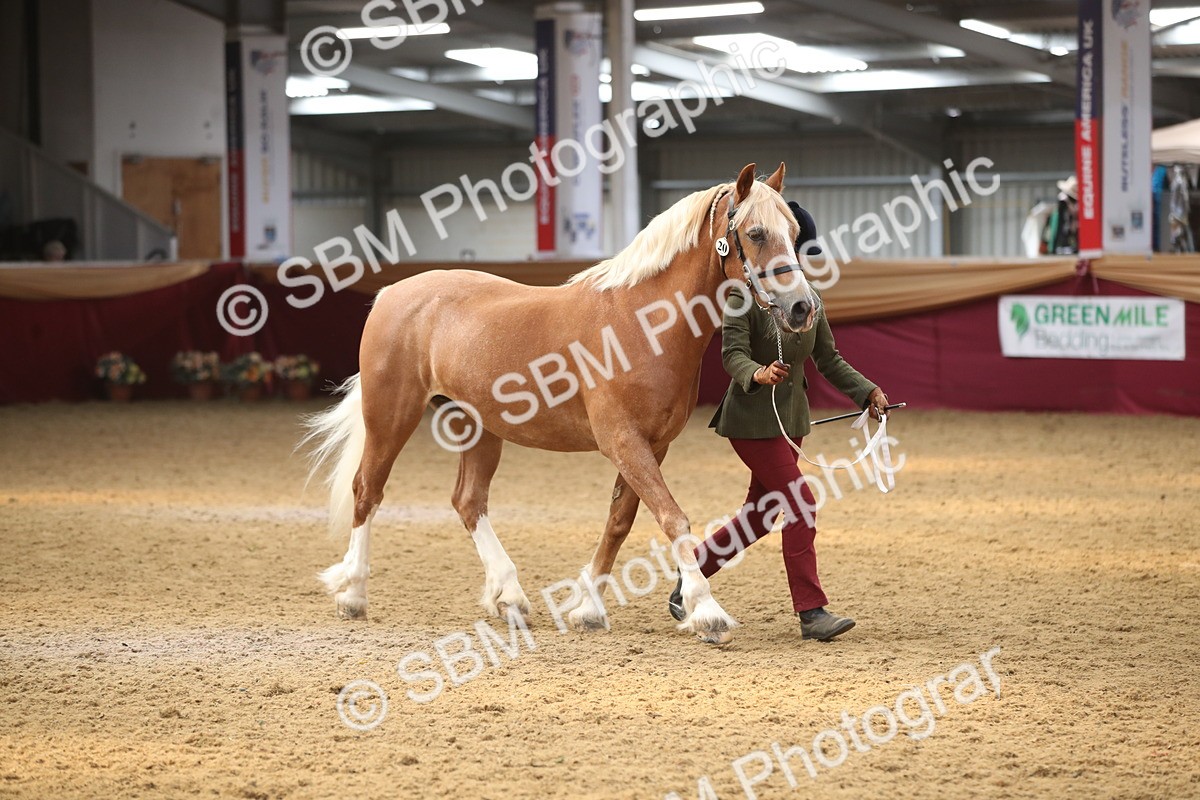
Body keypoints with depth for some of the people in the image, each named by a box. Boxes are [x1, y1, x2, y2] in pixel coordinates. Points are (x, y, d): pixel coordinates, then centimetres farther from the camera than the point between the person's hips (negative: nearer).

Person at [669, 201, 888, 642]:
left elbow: (829, 360, 12)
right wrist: (758, 374, -41)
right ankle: (811, 613, -10)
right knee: (801, 505, -13)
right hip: (752, 419, -8)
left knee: (760, 513, 13)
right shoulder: (744, 298, -12)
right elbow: (733, 353, -20)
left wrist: (867, 391, 0)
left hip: (792, 418, 8)